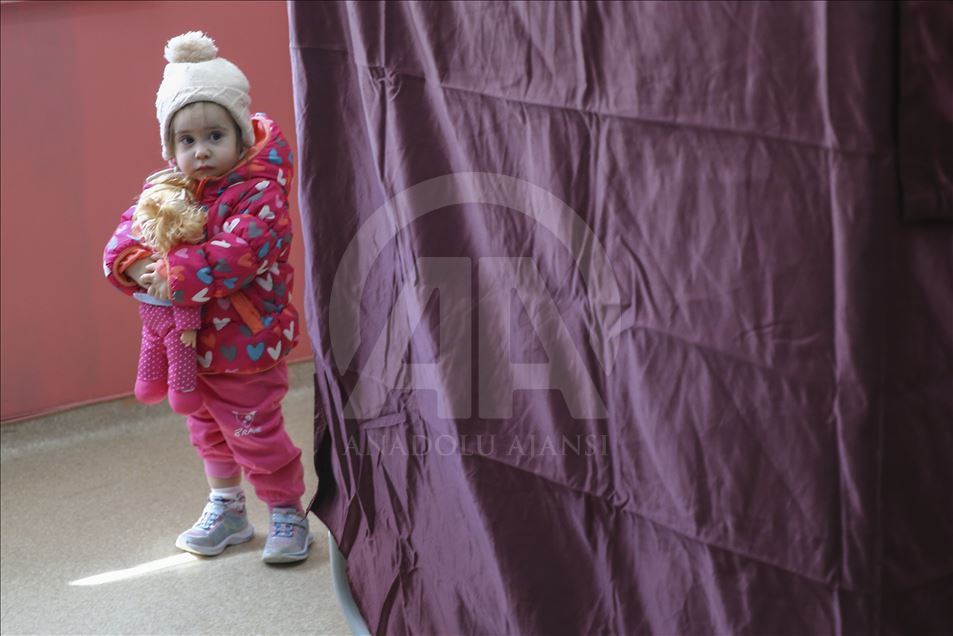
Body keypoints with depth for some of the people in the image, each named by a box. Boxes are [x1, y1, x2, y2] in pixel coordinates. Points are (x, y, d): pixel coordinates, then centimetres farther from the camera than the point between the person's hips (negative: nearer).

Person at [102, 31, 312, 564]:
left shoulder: (259, 194, -21)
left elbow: (238, 252, -33)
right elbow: (130, 230, -2)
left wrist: (178, 275, -36)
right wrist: (136, 265, -24)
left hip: (246, 345, -7)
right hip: (190, 342, 7)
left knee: (255, 432, 4)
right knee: (208, 430, 23)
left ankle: (288, 513, 24)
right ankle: (226, 509, 41)